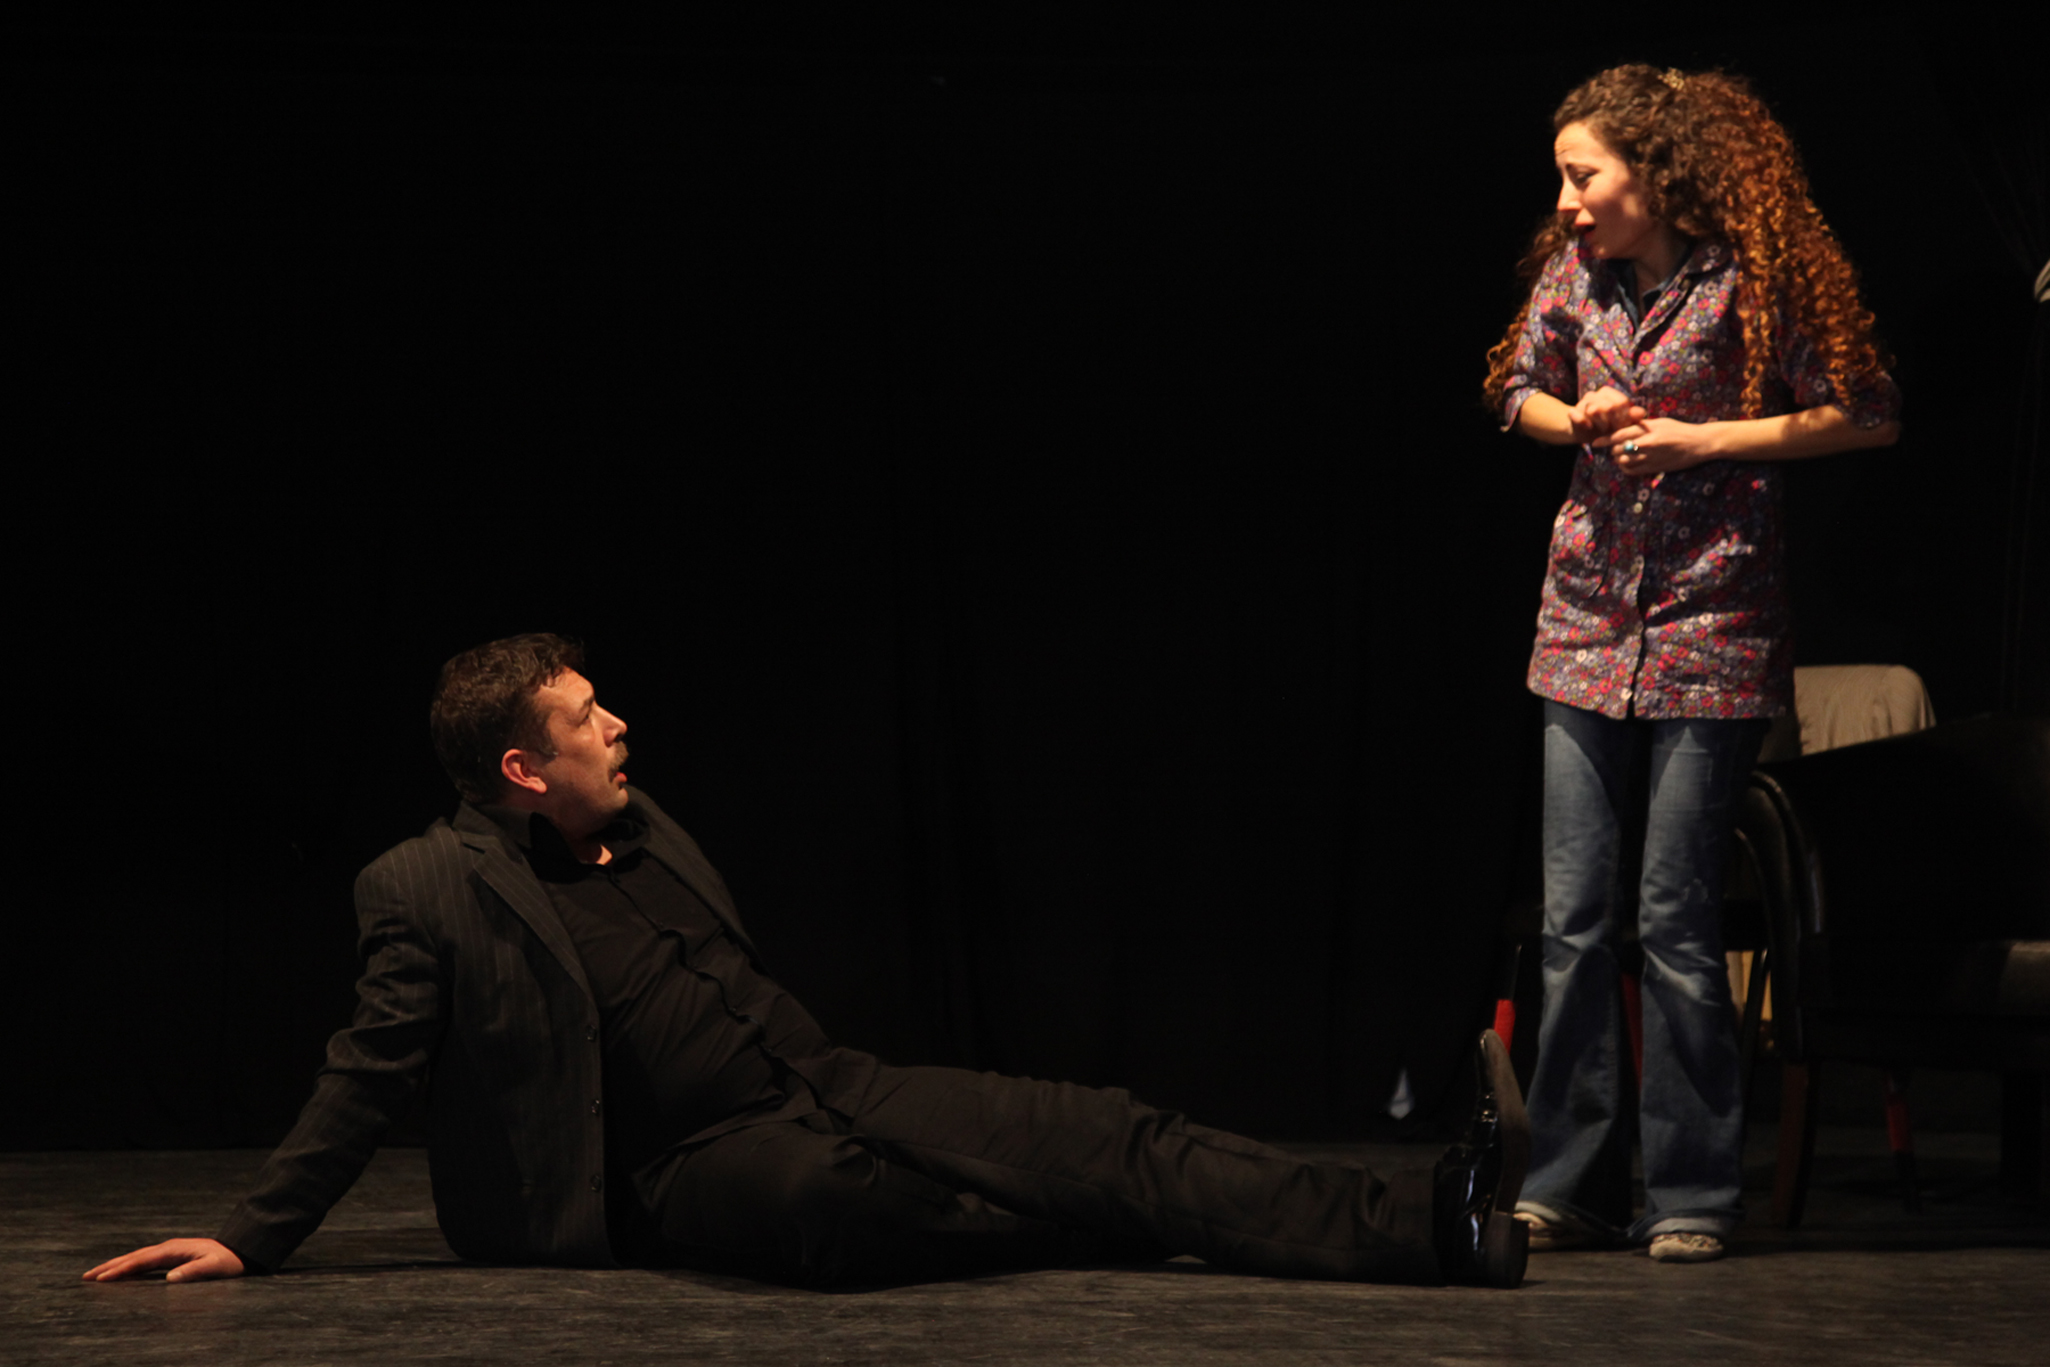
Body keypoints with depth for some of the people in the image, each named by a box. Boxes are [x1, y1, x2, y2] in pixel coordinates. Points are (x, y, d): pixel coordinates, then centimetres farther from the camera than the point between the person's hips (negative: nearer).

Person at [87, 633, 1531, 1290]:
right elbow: (368, 1078, -3)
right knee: (837, 1194, -42)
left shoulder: (641, 827, 16)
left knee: (1113, 1136, -12)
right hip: (702, 1165, -7)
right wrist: (256, 1238, -6)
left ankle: (1421, 1223, -24)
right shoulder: (438, 892, -6)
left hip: (831, 1084, 7)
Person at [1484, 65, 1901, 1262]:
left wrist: (1702, 441, -13)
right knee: (1574, 921, 4)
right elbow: (1523, 393, 21)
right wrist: (1576, 419, -2)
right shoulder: (1573, 274, 5)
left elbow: (1869, 416, -7)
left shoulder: (1752, 281, -9)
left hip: (1709, 635, -5)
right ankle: (1573, 1188, 11)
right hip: (1587, 625, 5)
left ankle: (1694, 1197, 5)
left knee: (1676, 922, -4)